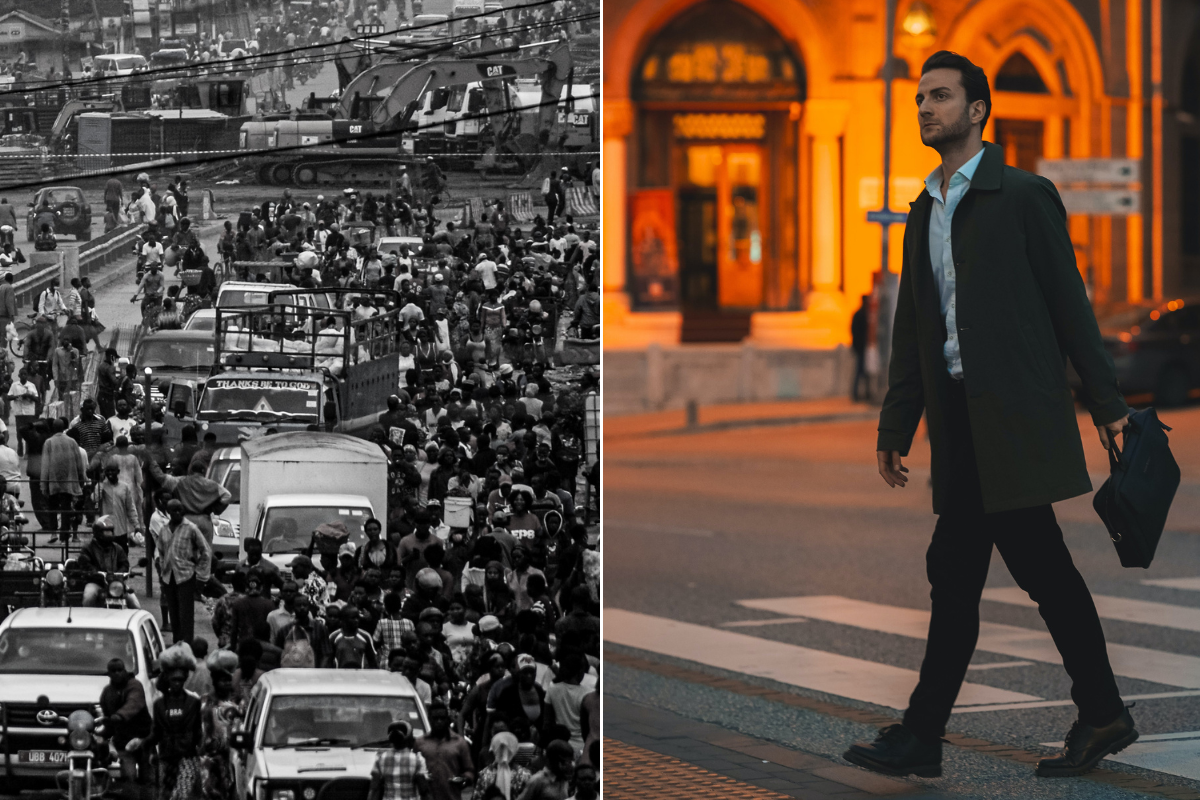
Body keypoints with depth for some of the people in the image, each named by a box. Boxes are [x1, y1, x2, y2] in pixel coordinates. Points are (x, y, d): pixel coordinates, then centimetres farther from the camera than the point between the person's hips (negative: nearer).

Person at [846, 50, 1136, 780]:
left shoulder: (1023, 196, -2)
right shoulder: (925, 212, 18)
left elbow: (1069, 302, -5)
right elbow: (912, 328, 20)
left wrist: (1107, 404, -7)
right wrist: (896, 426, 17)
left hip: (1014, 411, -6)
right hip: (960, 418, 6)